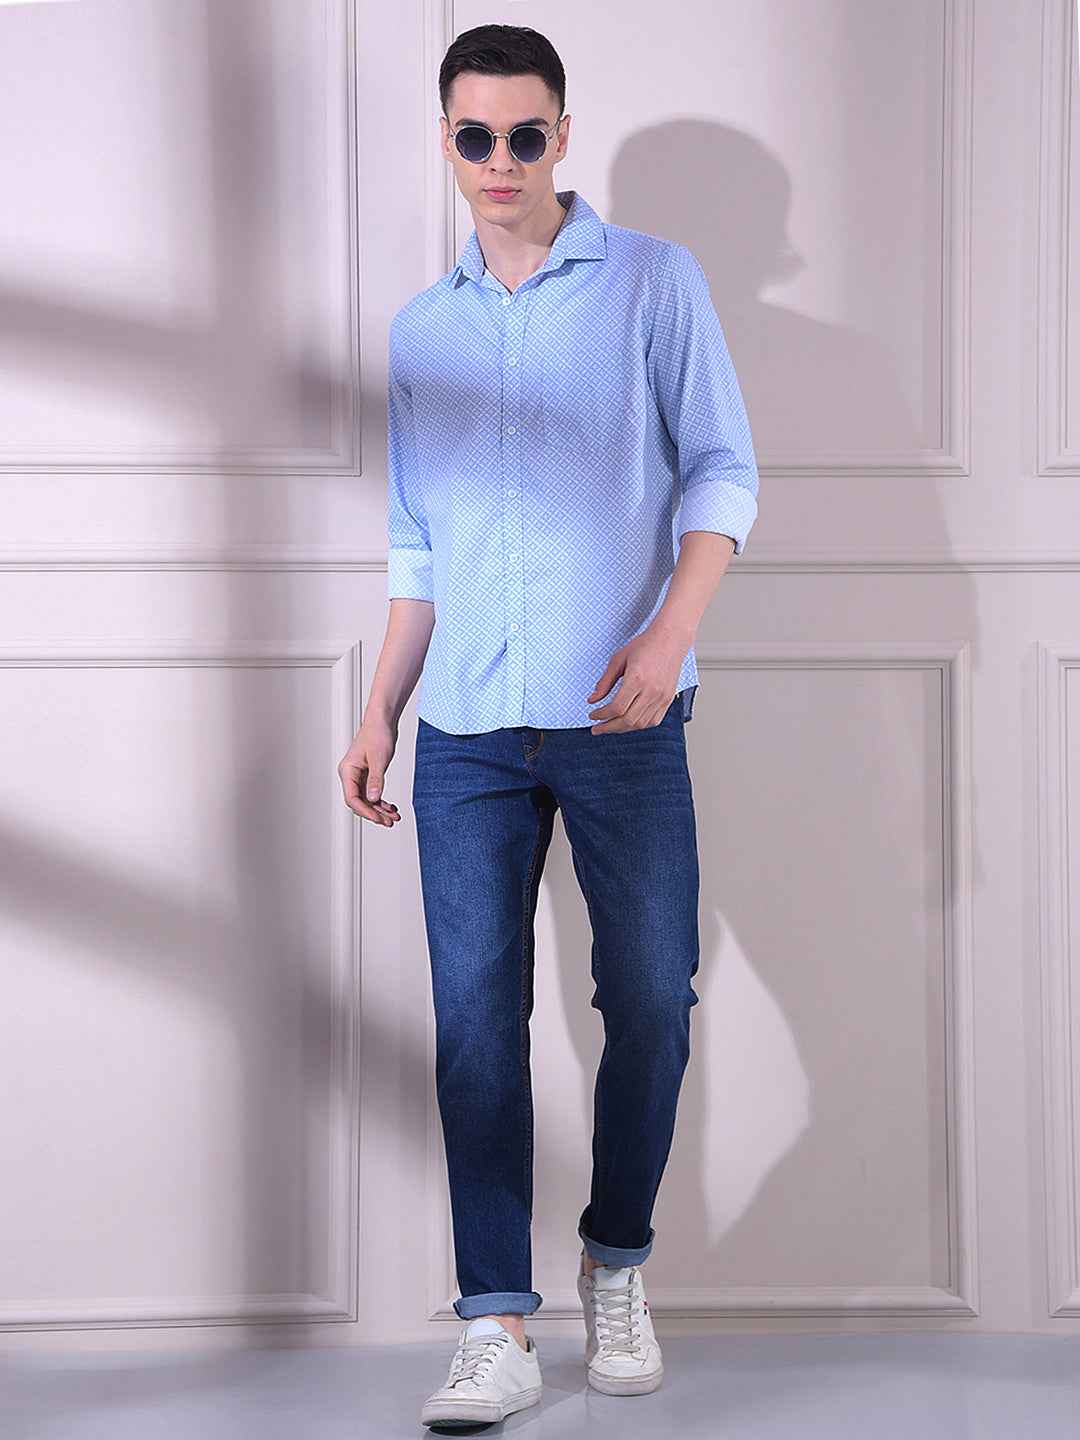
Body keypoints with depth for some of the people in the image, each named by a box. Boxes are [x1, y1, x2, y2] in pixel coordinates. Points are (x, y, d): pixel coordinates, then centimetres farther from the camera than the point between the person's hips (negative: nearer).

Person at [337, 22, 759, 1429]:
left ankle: (618, 1266, 22)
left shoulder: (653, 280, 5)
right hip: (467, 731, 3)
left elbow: (721, 471, 0)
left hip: (621, 722, -2)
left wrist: (668, 631, -16)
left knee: (651, 1000, 1)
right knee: (477, 1013, -4)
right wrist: (380, 711, 12)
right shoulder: (422, 330, 16)